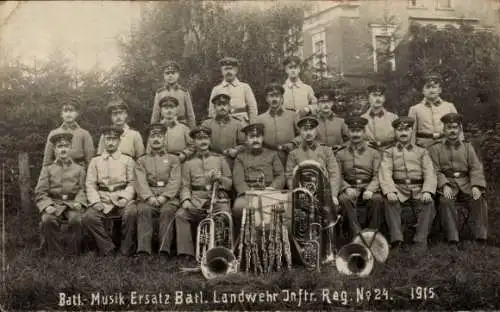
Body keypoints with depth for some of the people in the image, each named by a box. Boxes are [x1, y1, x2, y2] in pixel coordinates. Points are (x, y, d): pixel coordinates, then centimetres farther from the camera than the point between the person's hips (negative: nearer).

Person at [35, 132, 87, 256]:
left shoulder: (79, 169, 15)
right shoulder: (47, 169, 13)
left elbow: (82, 190, 10)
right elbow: (40, 192, 7)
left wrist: (79, 202, -11)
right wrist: (47, 205, -12)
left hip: (72, 203, 0)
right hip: (54, 204, 0)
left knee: (77, 220, -32)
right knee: (48, 220, -32)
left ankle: (73, 254, -16)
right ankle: (56, 253, -18)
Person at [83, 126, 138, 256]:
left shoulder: (128, 160, 15)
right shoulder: (95, 161, 18)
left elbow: (132, 183, 7)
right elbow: (90, 184, 10)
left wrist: (125, 198, -12)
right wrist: (95, 201, -9)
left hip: (122, 199, -1)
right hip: (102, 200, 2)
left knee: (131, 212, -34)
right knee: (88, 218, -27)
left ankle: (126, 249, -16)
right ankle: (107, 248, -11)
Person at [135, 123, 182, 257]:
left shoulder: (173, 159, 17)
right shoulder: (141, 161, 19)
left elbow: (175, 181, 3)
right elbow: (141, 182, 4)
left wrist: (163, 197, -14)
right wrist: (149, 197, -15)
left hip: (168, 198, 0)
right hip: (147, 198, 1)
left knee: (167, 211, -33)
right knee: (143, 210, -32)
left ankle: (164, 250, -40)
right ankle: (143, 250, -40)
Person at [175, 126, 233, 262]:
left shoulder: (220, 159, 18)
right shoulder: (188, 163, 17)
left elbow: (230, 184, 14)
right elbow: (185, 185, 9)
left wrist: (220, 178, -9)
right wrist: (185, 200, -12)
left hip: (218, 198, 0)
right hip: (196, 200, 1)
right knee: (180, 215, -26)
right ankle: (186, 252, -24)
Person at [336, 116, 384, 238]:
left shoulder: (374, 152, 10)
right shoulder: (341, 153, 11)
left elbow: (377, 176, 2)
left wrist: (370, 189, -17)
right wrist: (347, 188, -14)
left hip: (369, 188, 0)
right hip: (350, 188, 0)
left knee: (377, 199, -33)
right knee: (344, 199, -34)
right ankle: (358, 235, -33)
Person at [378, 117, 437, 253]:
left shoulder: (421, 152, 17)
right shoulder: (389, 153, 14)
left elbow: (430, 174, 4)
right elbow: (385, 174, -2)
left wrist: (427, 191, -17)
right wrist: (389, 191, -23)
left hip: (418, 189, 1)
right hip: (398, 188, -1)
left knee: (428, 203, -30)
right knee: (390, 202, -33)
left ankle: (420, 241, -29)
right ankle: (397, 239, -35)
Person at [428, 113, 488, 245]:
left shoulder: (467, 147, 17)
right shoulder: (435, 148, 10)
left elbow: (476, 168, 6)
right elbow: (435, 170, -1)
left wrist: (476, 186, -12)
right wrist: (444, 185, -19)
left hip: (465, 183, 2)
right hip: (446, 183, -2)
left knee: (479, 199, -27)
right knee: (445, 201, -33)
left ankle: (481, 234, -19)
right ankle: (452, 237, -30)